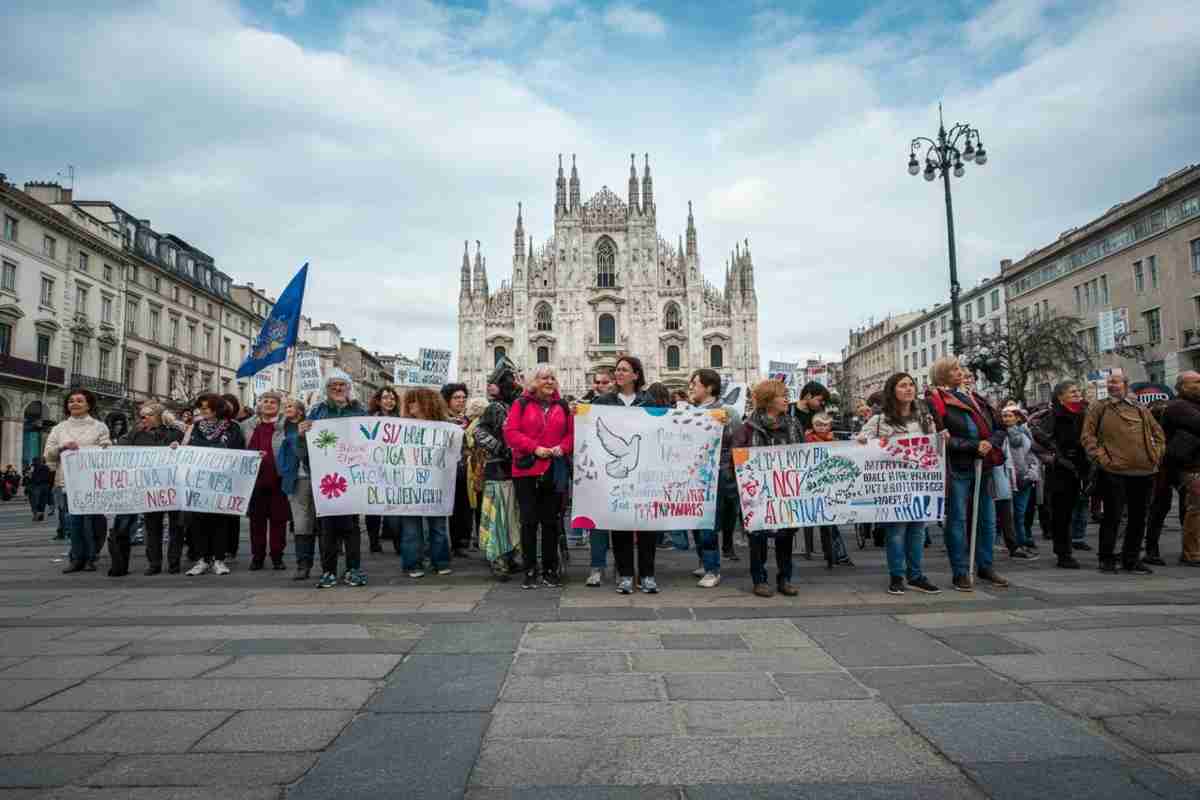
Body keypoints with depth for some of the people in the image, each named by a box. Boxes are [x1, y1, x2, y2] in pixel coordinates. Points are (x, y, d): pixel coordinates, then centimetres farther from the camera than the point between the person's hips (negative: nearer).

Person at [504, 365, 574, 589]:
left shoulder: (562, 406, 10)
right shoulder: (521, 404, 1)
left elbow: (571, 432, 9)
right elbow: (510, 432, -6)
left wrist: (562, 447, -11)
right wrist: (534, 448, -16)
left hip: (555, 471, 2)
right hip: (526, 470, -2)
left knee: (550, 521, 8)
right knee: (529, 521, 2)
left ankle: (550, 570, 18)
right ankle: (530, 571, 12)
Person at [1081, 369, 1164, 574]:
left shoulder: (1140, 409, 12)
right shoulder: (1099, 408, 2)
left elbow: (1158, 434, 20)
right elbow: (1087, 436, -2)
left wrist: (1156, 455, 8)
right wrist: (1101, 457, -10)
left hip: (1144, 472, 4)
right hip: (1114, 472, -4)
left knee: (1139, 518, 11)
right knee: (1113, 516, -2)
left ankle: (1132, 559, 22)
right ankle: (1106, 558, 10)